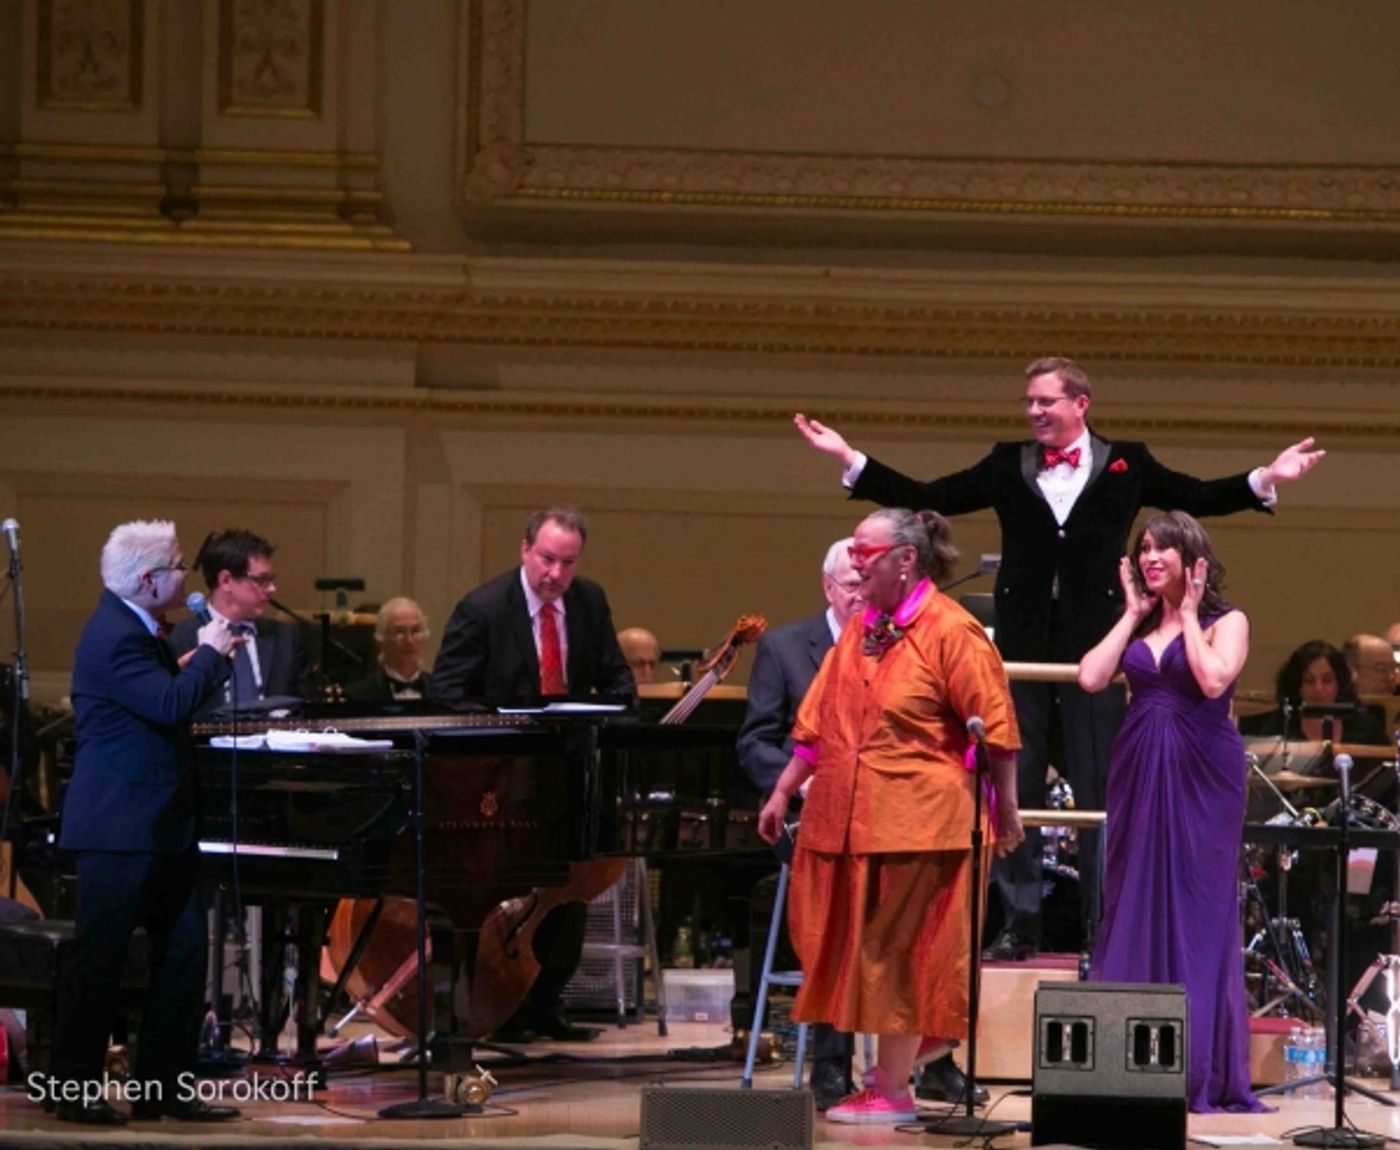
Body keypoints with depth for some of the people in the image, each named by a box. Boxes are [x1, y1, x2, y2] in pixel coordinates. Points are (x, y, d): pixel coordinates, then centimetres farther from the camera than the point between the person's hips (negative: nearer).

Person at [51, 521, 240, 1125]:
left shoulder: (133, 629, 14)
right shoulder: (115, 638, -19)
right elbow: (171, 705, -28)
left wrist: (207, 658, 8)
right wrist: (210, 653, -14)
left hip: (157, 826, 10)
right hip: (120, 828, -10)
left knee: (183, 950, 8)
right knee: (98, 959, -3)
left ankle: (164, 1087, 12)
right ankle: (76, 1090, 4)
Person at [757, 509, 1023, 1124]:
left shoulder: (950, 631, -10)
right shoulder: (858, 633, 13)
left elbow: (996, 727, -10)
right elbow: (816, 724, 17)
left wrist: (1006, 810, -10)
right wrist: (783, 792, 14)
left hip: (915, 821, -7)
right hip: (843, 820, 7)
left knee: (897, 952, -1)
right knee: (853, 949, 10)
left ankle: (891, 1090, 6)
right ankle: (921, 1040, 28)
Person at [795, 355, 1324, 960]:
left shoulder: (1126, 465, 5)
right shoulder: (1007, 466, 8)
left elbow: (1198, 499, 5)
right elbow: (926, 498, 8)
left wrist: (1265, 479, -9)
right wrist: (850, 458, 3)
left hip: (1092, 649, -2)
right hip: (1022, 646, 2)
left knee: (1100, 790, 0)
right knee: (1012, 790, 4)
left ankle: (1103, 927, 6)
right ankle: (1019, 924, 11)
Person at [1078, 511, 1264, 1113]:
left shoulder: (1226, 621, 0)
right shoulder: (1135, 626, 13)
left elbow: (1213, 679, -19)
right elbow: (1091, 678, -3)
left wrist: (1188, 614, -8)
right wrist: (1133, 614, 2)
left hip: (1201, 776, -5)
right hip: (1139, 771, 5)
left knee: (1197, 914, -3)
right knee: (1134, 908, 4)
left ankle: (1200, 1069, 0)